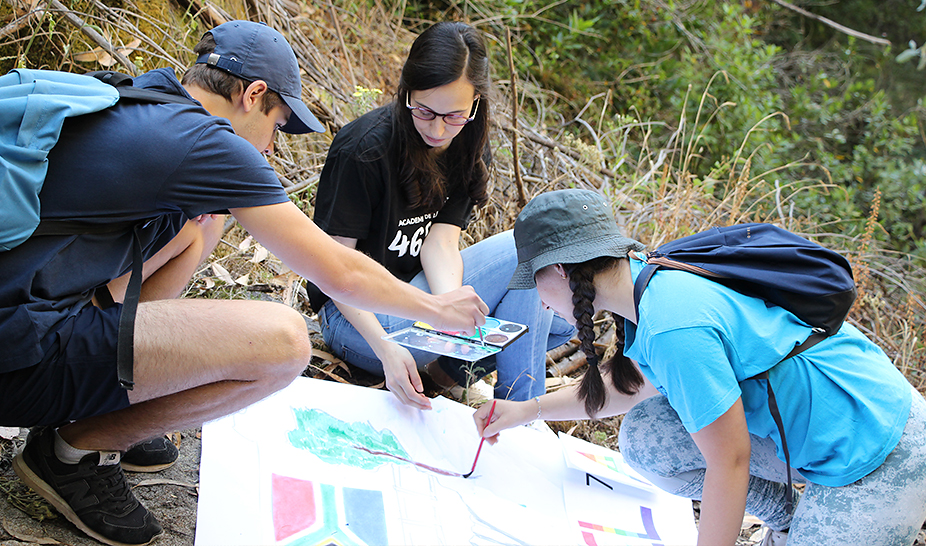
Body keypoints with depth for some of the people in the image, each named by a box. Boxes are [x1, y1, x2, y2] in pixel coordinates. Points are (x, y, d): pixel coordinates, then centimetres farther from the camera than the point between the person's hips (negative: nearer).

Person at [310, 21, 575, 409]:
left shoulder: (469, 151, 0)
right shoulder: (363, 150, -20)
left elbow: (441, 241, -11)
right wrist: (385, 348, -31)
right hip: (355, 314, -7)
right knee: (523, 249, -21)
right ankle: (519, 406, -13)